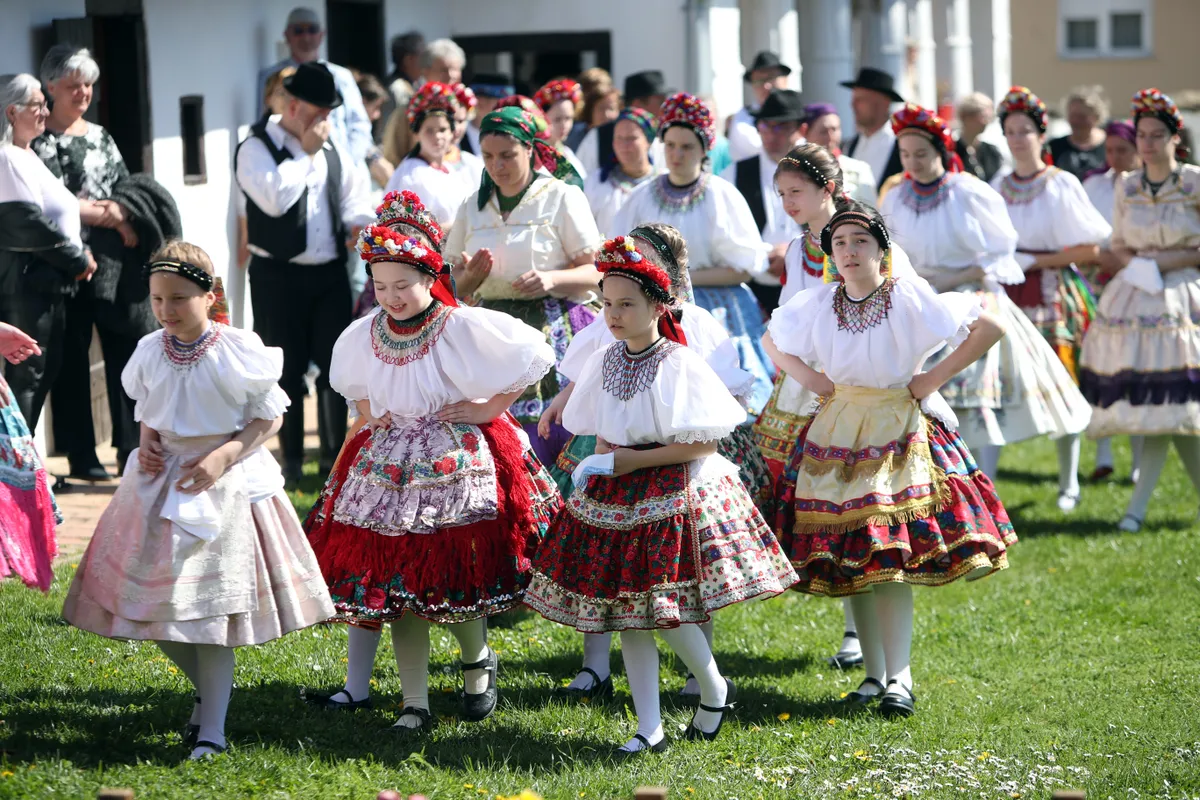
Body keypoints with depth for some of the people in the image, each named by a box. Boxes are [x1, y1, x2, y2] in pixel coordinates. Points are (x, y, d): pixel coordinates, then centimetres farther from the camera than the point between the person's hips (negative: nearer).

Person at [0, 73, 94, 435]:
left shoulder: (29, 157, 18)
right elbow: (30, 225, -19)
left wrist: (76, 258, 9)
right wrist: (77, 260, -9)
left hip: (47, 280, 10)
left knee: (44, 371, 11)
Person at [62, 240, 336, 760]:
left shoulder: (239, 351, -13)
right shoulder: (151, 351, 1)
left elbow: (268, 417, -6)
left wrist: (223, 457, -17)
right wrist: (147, 442, -4)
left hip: (226, 484, -5)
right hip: (160, 481, 5)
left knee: (212, 608, -4)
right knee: (156, 597, 6)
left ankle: (212, 727, 2)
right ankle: (208, 689, 31)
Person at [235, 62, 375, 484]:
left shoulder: (331, 149, 12)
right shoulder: (257, 148, -8)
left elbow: (354, 195, 12)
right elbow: (275, 197, -24)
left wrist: (362, 224, -10)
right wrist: (307, 152, -15)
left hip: (330, 271, 5)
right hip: (278, 275, -5)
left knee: (336, 366, 6)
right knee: (287, 370, 2)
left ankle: (334, 457, 17)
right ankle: (292, 460, 12)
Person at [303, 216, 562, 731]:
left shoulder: (464, 329, -14)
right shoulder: (363, 337, 2)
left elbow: (535, 356, -6)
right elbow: (353, 387, 25)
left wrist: (490, 408, -8)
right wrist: (368, 417, 8)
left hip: (459, 463, -4)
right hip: (389, 467, 4)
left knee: (456, 578, -4)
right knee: (395, 584, 0)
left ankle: (477, 660, 30)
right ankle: (414, 706, 8)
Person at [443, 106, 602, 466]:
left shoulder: (562, 197, 1)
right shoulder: (474, 207, 14)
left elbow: (595, 273, -2)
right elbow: (457, 286, 17)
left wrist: (551, 279, -20)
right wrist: (470, 276, -6)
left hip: (552, 329, -4)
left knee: (550, 434, -12)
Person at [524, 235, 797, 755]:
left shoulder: (679, 365, -12)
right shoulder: (604, 361, 7)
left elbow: (705, 443, -14)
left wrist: (637, 460, -16)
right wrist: (598, 462, -3)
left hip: (674, 493, -6)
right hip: (615, 497, 6)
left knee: (666, 608, -10)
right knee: (626, 616, 4)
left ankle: (715, 690, 18)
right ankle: (649, 729, 11)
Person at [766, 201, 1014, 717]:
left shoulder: (911, 299, -10)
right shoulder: (818, 303, 1)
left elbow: (990, 328, -9)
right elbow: (772, 341, 20)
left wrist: (935, 378, -9)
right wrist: (810, 379, 4)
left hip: (901, 433, -4)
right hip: (838, 433, 4)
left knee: (891, 559, -12)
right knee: (848, 557, 3)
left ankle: (898, 677, -9)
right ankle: (874, 674, 12)